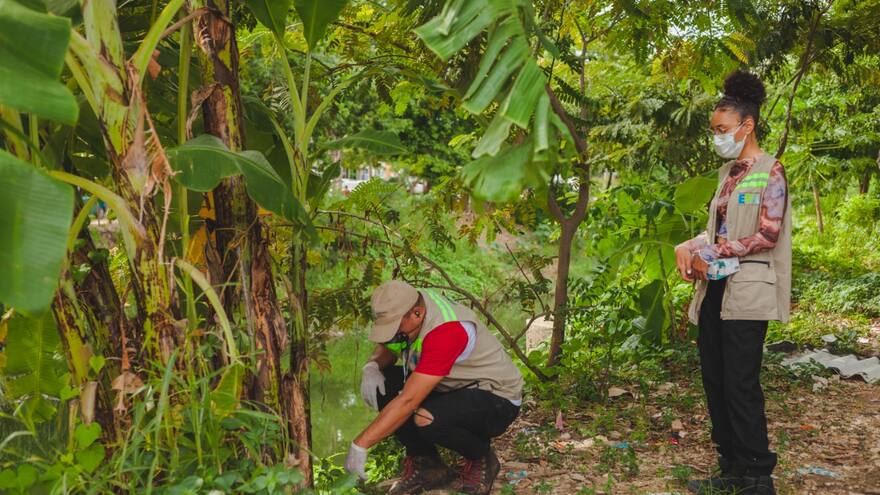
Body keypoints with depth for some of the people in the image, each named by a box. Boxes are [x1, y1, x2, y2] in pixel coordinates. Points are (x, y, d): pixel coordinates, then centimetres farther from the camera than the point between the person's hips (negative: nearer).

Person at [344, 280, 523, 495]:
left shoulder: (446, 331, -34)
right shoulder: (407, 307, -9)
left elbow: (408, 401, -35)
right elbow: (386, 348, 10)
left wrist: (360, 445, -30)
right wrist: (372, 366, -15)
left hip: (499, 399, -8)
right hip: (455, 388, 8)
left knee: (429, 419, -36)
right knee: (382, 384, -11)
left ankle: (482, 459, -4)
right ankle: (426, 464, 0)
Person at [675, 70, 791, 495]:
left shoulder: (769, 172, -6)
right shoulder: (728, 172, 16)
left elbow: (767, 236, -13)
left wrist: (709, 254, -13)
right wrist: (688, 248, 0)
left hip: (747, 290, -8)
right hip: (715, 288, 8)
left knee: (741, 384, -6)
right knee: (714, 381, 8)